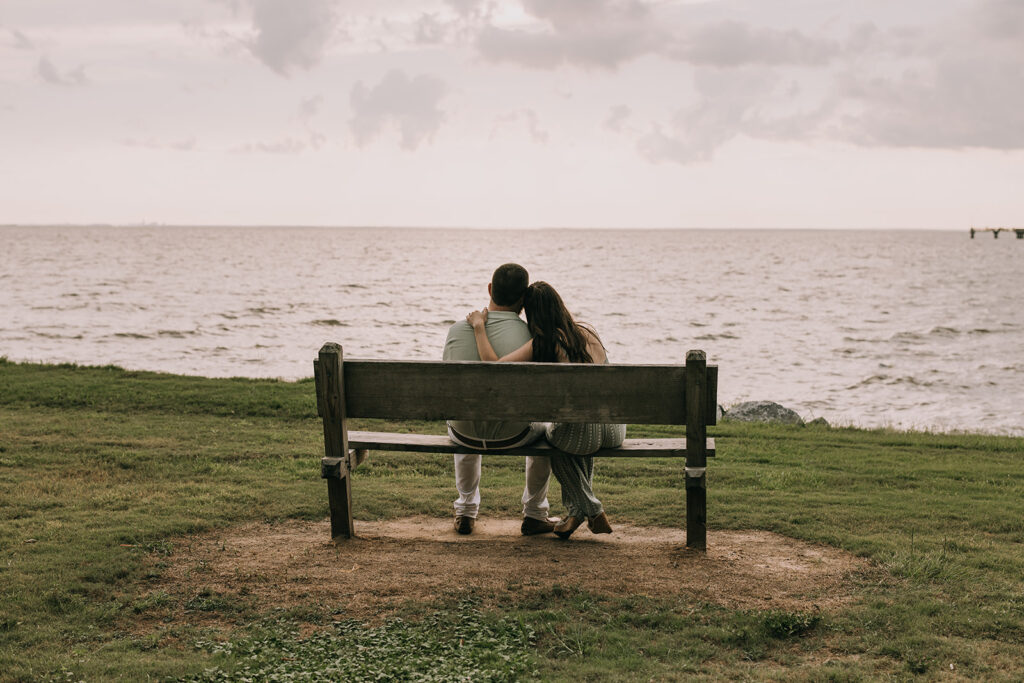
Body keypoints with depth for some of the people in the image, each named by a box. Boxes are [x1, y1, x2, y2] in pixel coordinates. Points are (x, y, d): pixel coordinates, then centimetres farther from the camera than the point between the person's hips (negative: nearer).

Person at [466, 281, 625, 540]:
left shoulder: (542, 343, -7)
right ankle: (576, 510, 39)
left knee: (553, 434, 33)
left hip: (582, 436, -5)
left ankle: (590, 510, 28)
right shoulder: (588, 332, 8)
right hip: (614, 430, 5)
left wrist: (479, 326, 0)